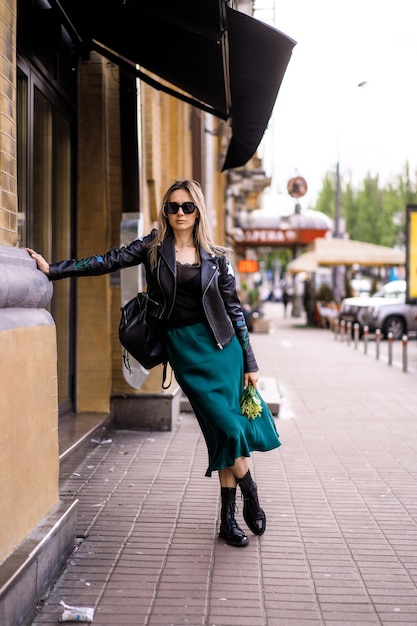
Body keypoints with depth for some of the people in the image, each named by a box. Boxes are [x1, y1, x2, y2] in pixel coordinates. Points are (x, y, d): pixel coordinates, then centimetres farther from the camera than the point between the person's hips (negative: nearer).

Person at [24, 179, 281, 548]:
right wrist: (53, 269, -13)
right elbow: (108, 262, -3)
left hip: (222, 345, 1)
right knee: (227, 427, -8)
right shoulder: (153, 247, 3)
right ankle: (251, 497, 17)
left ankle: (229, 518, 16)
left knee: (224, 434, 0)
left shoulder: (215, 256, 5)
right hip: (184, 349, -1)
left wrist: (250, 362, 4)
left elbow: (234, 308, 6)